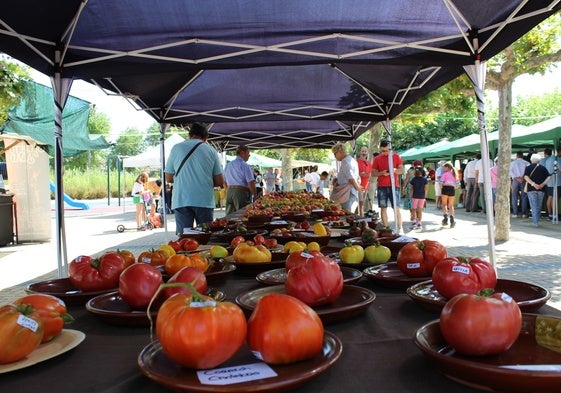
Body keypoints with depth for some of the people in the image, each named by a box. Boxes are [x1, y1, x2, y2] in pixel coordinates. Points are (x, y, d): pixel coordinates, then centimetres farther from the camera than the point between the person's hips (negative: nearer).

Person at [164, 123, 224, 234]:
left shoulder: (176, 148, 6)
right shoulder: (211, 150, 5)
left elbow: (168, 178, 8)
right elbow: (220, 182, 3)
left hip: (181, 201, 0)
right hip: (205, 201, 0)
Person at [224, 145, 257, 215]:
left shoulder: (228, 165, 13)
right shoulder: (245, 166, -10)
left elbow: (225, 182, 19)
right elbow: (250, 183, -14)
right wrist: (254, 196, -6)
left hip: (229, 191, 7)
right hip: (241, 192, -7)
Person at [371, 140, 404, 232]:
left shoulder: (396, 156, 6)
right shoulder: (377, 159, 7)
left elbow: (401, 170, 5)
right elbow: (373, 173, 5)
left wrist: (395, 170, -17)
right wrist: (382, 173, -14)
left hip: (394, 185, -1)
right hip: (382, 186, 1)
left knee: (396, 207, -5)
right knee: (383, 208, 2)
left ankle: (400, 228, -3)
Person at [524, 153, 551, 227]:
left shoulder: (528, 168, 2)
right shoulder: (543, 168, 8)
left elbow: (526, 177, -13)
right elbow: (548, 177, -3)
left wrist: (533, 184, -18)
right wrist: (542, 184, -10)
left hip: (531, 188, -2)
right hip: (541, 189, 2)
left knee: (534, 206, -1)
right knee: (539, 205, 14)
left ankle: (535, 222, -7)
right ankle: (536, 220, 19)